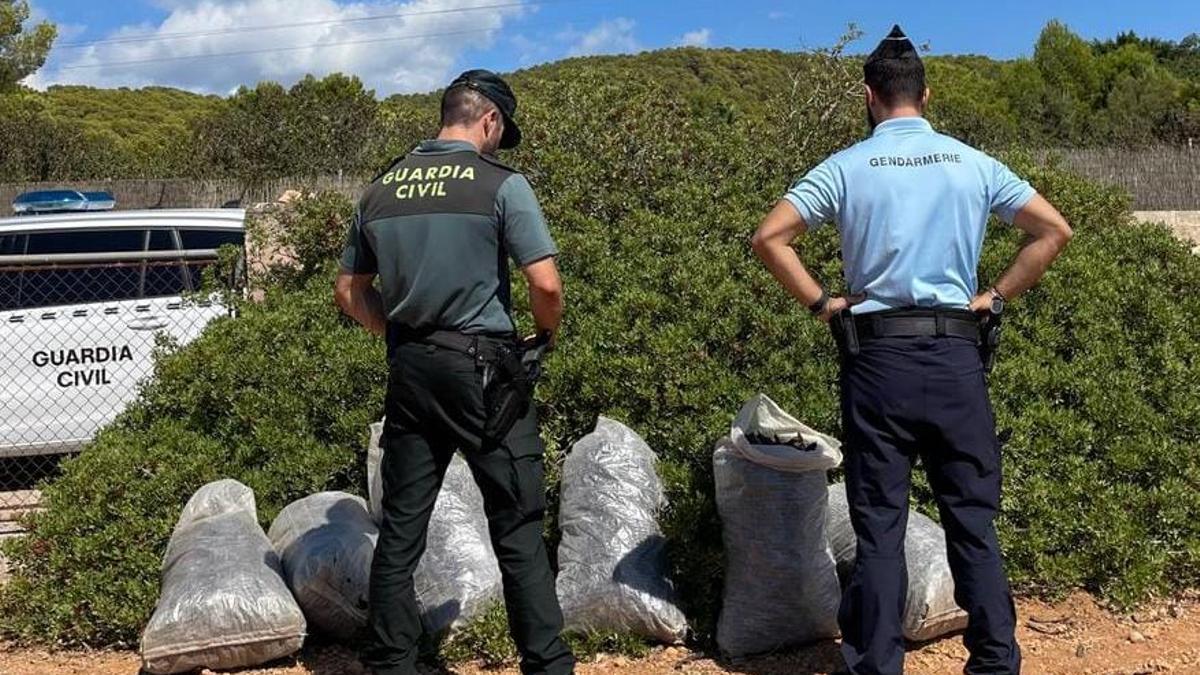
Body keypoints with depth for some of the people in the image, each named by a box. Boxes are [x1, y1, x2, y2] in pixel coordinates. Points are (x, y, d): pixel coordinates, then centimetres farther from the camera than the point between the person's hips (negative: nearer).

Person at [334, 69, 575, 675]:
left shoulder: (380, 190, 9)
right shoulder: (501, 185, -7)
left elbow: (349, 292, 14)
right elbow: (545, 284, -13)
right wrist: (547, 335, 5)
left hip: (408, 372, 5)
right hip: (482, 368, -5)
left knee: (400, 528, 12)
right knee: (518, 530, 2)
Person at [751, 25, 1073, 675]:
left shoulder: (847, 167, 0)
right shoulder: (972, 164, 5)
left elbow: (769, 238, -7)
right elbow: (1054, 230, 5)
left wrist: (821, 303, 1)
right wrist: (996, 296, 8)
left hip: (877, 355, -1)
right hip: (955, 355, 2)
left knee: (879, 526, 4)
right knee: (974, 518, 9)